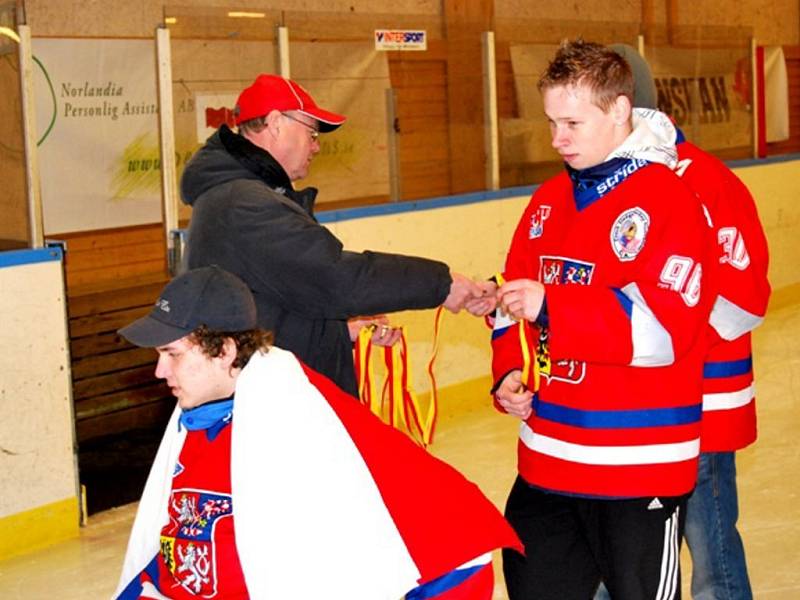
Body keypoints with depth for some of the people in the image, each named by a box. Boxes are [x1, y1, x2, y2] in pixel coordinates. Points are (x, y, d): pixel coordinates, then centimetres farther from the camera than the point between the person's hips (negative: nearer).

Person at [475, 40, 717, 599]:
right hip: (547, 459, 7)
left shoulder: (668, 200, -14)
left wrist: (551, 307, -27)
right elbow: (516, 302, 15)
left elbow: (663, 325, -24)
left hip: (638, 468, -7)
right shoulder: (549, 200, 10)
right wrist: (510, 371, -2)